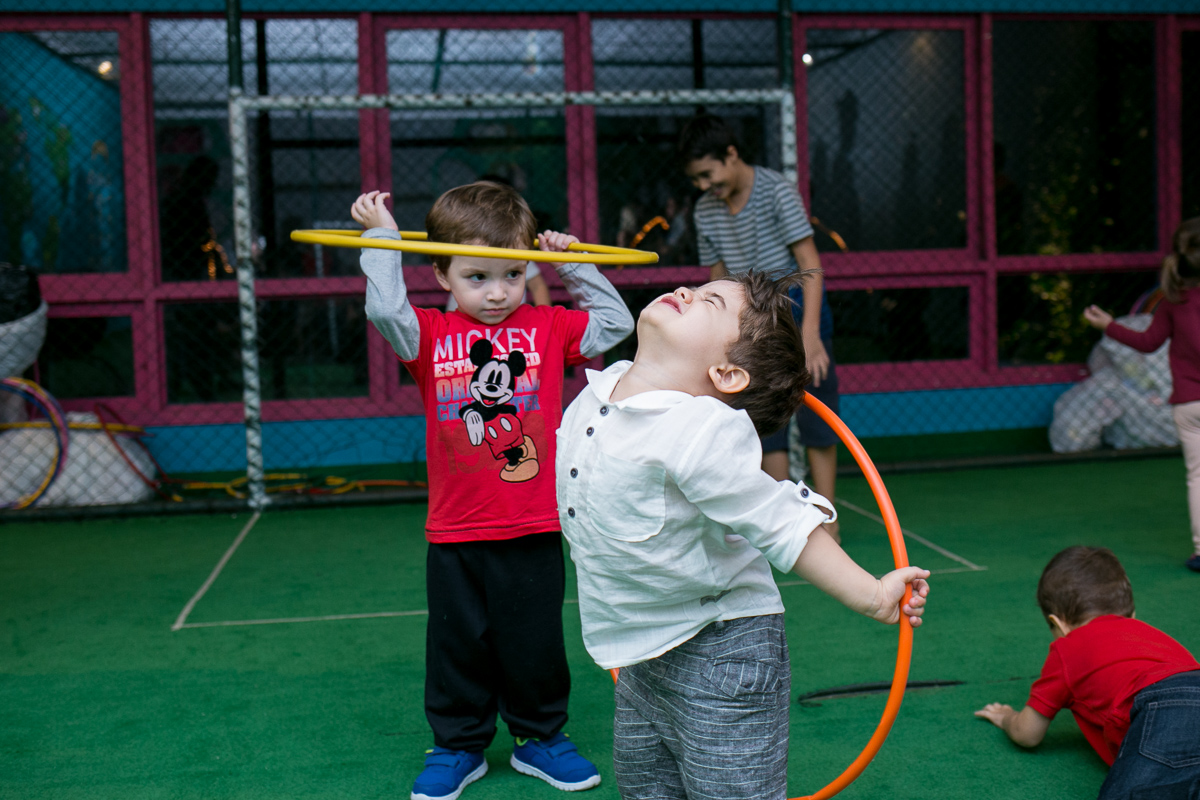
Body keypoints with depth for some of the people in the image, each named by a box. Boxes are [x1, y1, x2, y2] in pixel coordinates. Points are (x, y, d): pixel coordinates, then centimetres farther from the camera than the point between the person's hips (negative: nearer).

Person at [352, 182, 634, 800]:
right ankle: (458, 746, 29)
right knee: (457, 645, 12)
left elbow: (615, 323, 9)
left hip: (533, 530, 0)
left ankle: (540, 737, 32)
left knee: (536, 644, 12)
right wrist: (382, 238, -9)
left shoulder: (548, 327, 3)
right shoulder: (432, 335, -1)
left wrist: (572, 264, 6)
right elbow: (384, 310, -18)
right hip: (454, 535, 0)